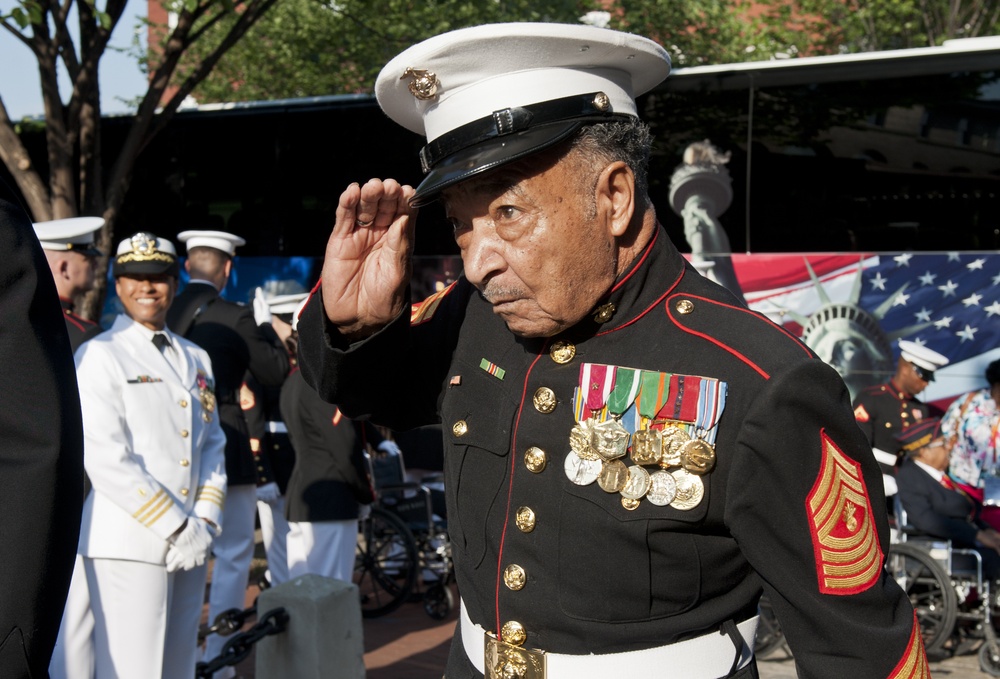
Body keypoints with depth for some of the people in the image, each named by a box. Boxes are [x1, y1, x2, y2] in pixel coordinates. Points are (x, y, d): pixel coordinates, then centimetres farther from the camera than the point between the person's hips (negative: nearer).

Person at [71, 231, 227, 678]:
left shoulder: (196, 360, 14)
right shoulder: (98, 356, -5)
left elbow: (212, 444, 13)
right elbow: (105, 459, -13)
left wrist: (205, 522, -2)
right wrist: (176, 528, -14)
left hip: (190, 544, 6)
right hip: (128, 544, -6)